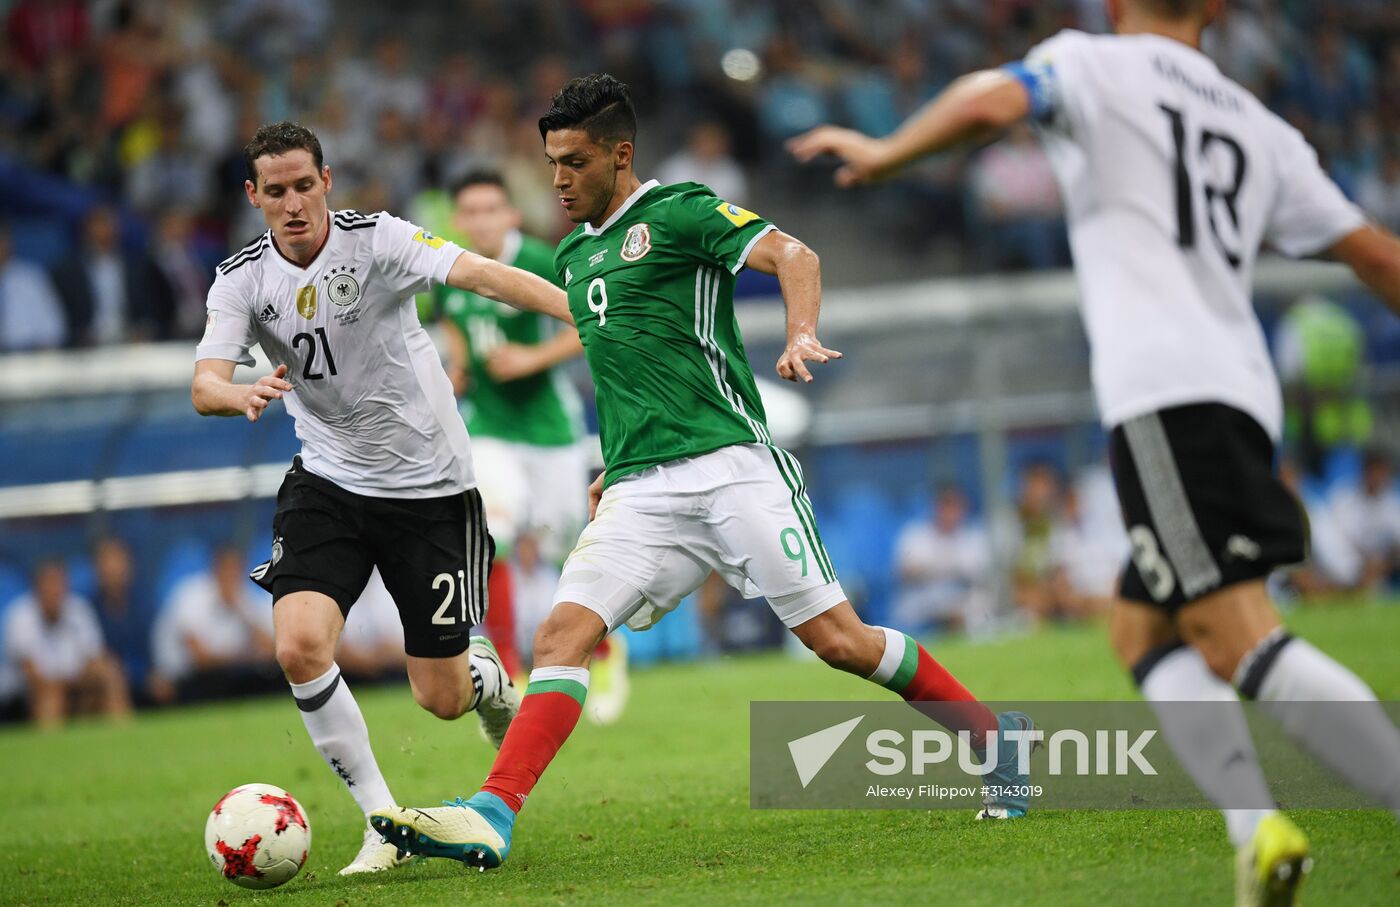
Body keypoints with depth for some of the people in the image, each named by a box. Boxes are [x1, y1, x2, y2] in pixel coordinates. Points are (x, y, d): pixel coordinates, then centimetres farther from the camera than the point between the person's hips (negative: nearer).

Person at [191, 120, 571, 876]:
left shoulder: (376, 239, -15)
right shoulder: (242, 278, -5)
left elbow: (481, 274, -29)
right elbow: (203, 385, -16)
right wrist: (242, 394, -41)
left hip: (429, 482, -3)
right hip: (328, 481, 3)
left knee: (441, 699, 0)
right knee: (298, 645, -22)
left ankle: (487, 676, 40)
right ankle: (383, 821, -6)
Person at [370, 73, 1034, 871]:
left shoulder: (677, 213, -2)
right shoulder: (574, 255, 20)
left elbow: (791, 254, -16)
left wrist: (802, 336, -34)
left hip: (730, 465, -6)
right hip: (641, 494, 6)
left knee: (838, 639, -7)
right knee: (563, 635, -12)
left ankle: (993, 735, 11)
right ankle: (492, 817, -20)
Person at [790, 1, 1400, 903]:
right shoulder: (1261, 128, 24)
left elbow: (992, 102, -12)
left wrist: (883, 153, 4)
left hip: (1166, 394, -7)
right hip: (1245, 397, 7)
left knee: (1240, 641, -15)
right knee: (1141, 629, 16)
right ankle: (1259, 831, -2)